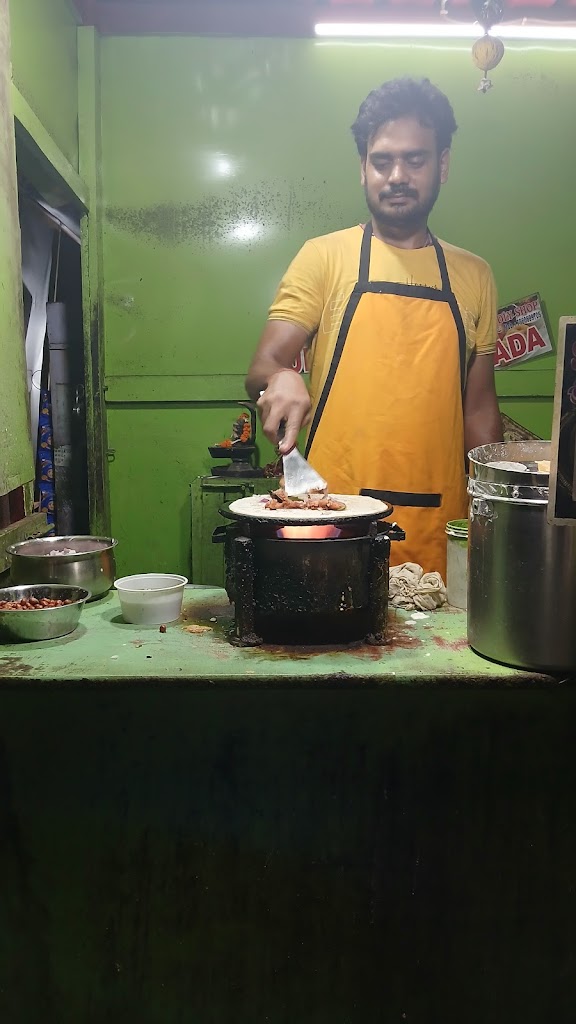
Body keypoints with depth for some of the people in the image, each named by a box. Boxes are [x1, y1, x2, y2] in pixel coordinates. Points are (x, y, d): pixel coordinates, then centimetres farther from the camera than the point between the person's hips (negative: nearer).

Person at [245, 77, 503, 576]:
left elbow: (478, 408, 15)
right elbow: (261, 370, -3)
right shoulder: (324, 257, 3)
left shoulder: (474, 276, 12)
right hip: (336, 520, -2)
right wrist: (279, 379, -26)